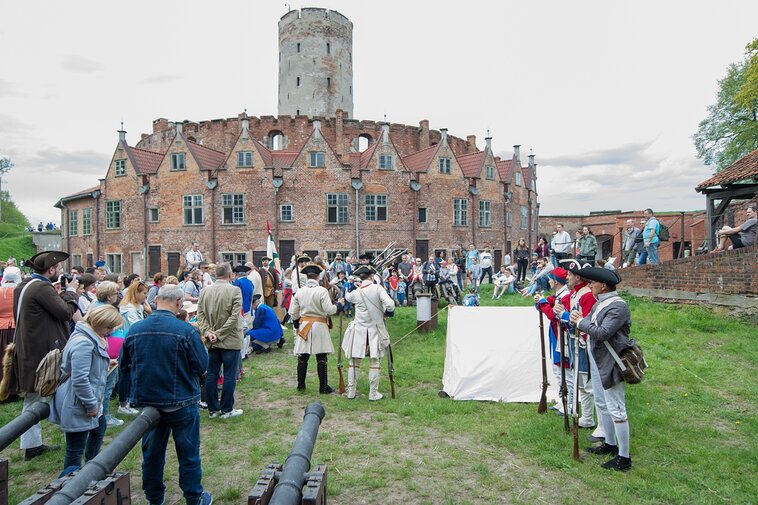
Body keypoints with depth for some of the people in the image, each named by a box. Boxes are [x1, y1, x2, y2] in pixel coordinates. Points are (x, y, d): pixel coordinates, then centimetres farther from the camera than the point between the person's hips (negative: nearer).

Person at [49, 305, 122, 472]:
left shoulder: (90, 336, 5)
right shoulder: (83, 343, -27)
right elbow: (80, 380, -29)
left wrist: (106, 362, 14)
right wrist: (92, 405, -22)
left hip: (90, 399, 12)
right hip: (77, 406, -12)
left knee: (100, 426, 32)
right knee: (75, 451, -1)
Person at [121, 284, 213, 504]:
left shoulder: (134, 329, -7)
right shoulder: (186, 331, -21)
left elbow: (124, 364, 6)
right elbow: (202, 366, -16)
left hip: (147, 402, 4)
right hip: (182, 403, -4)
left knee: (152, 453, 20)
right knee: (188, 453, 12)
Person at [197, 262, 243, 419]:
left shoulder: (205, 291, 3)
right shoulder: (234, 290, -11)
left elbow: (200, 315, 0)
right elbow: (234, 316, -17)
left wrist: (208, 333, -4)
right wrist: (219, 334, -12)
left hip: (212, 342, 5)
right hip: (230, 341, -5)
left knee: (211, 375, 12)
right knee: (229, 376, 4)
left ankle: (213, 409, 20)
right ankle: (226, 410, 12)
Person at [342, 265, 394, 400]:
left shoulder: (355, 293, -4)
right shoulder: (377, 288, -11)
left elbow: (347, 297, 19)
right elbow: (390, 305, -20)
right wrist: (386, 312, 0)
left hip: (359, 330, 2)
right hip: (375, 330, -1)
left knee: (354, 362, 11)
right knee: (374, 362, 7)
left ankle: (351, 392, 18)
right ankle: (373, 394, 12)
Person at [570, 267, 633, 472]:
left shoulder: (618, 306, -20)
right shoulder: (600, 302, 10)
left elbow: (602, 333, -28)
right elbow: (592, 326, 11)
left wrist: (581, 322, -17)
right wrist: (579, 320, -7)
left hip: (610, 364, -10)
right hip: (597, 362, 10)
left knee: (616, 409, -2)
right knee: (601, 404, 21)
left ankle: (624, 457, 9)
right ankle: (610, 444, 38)